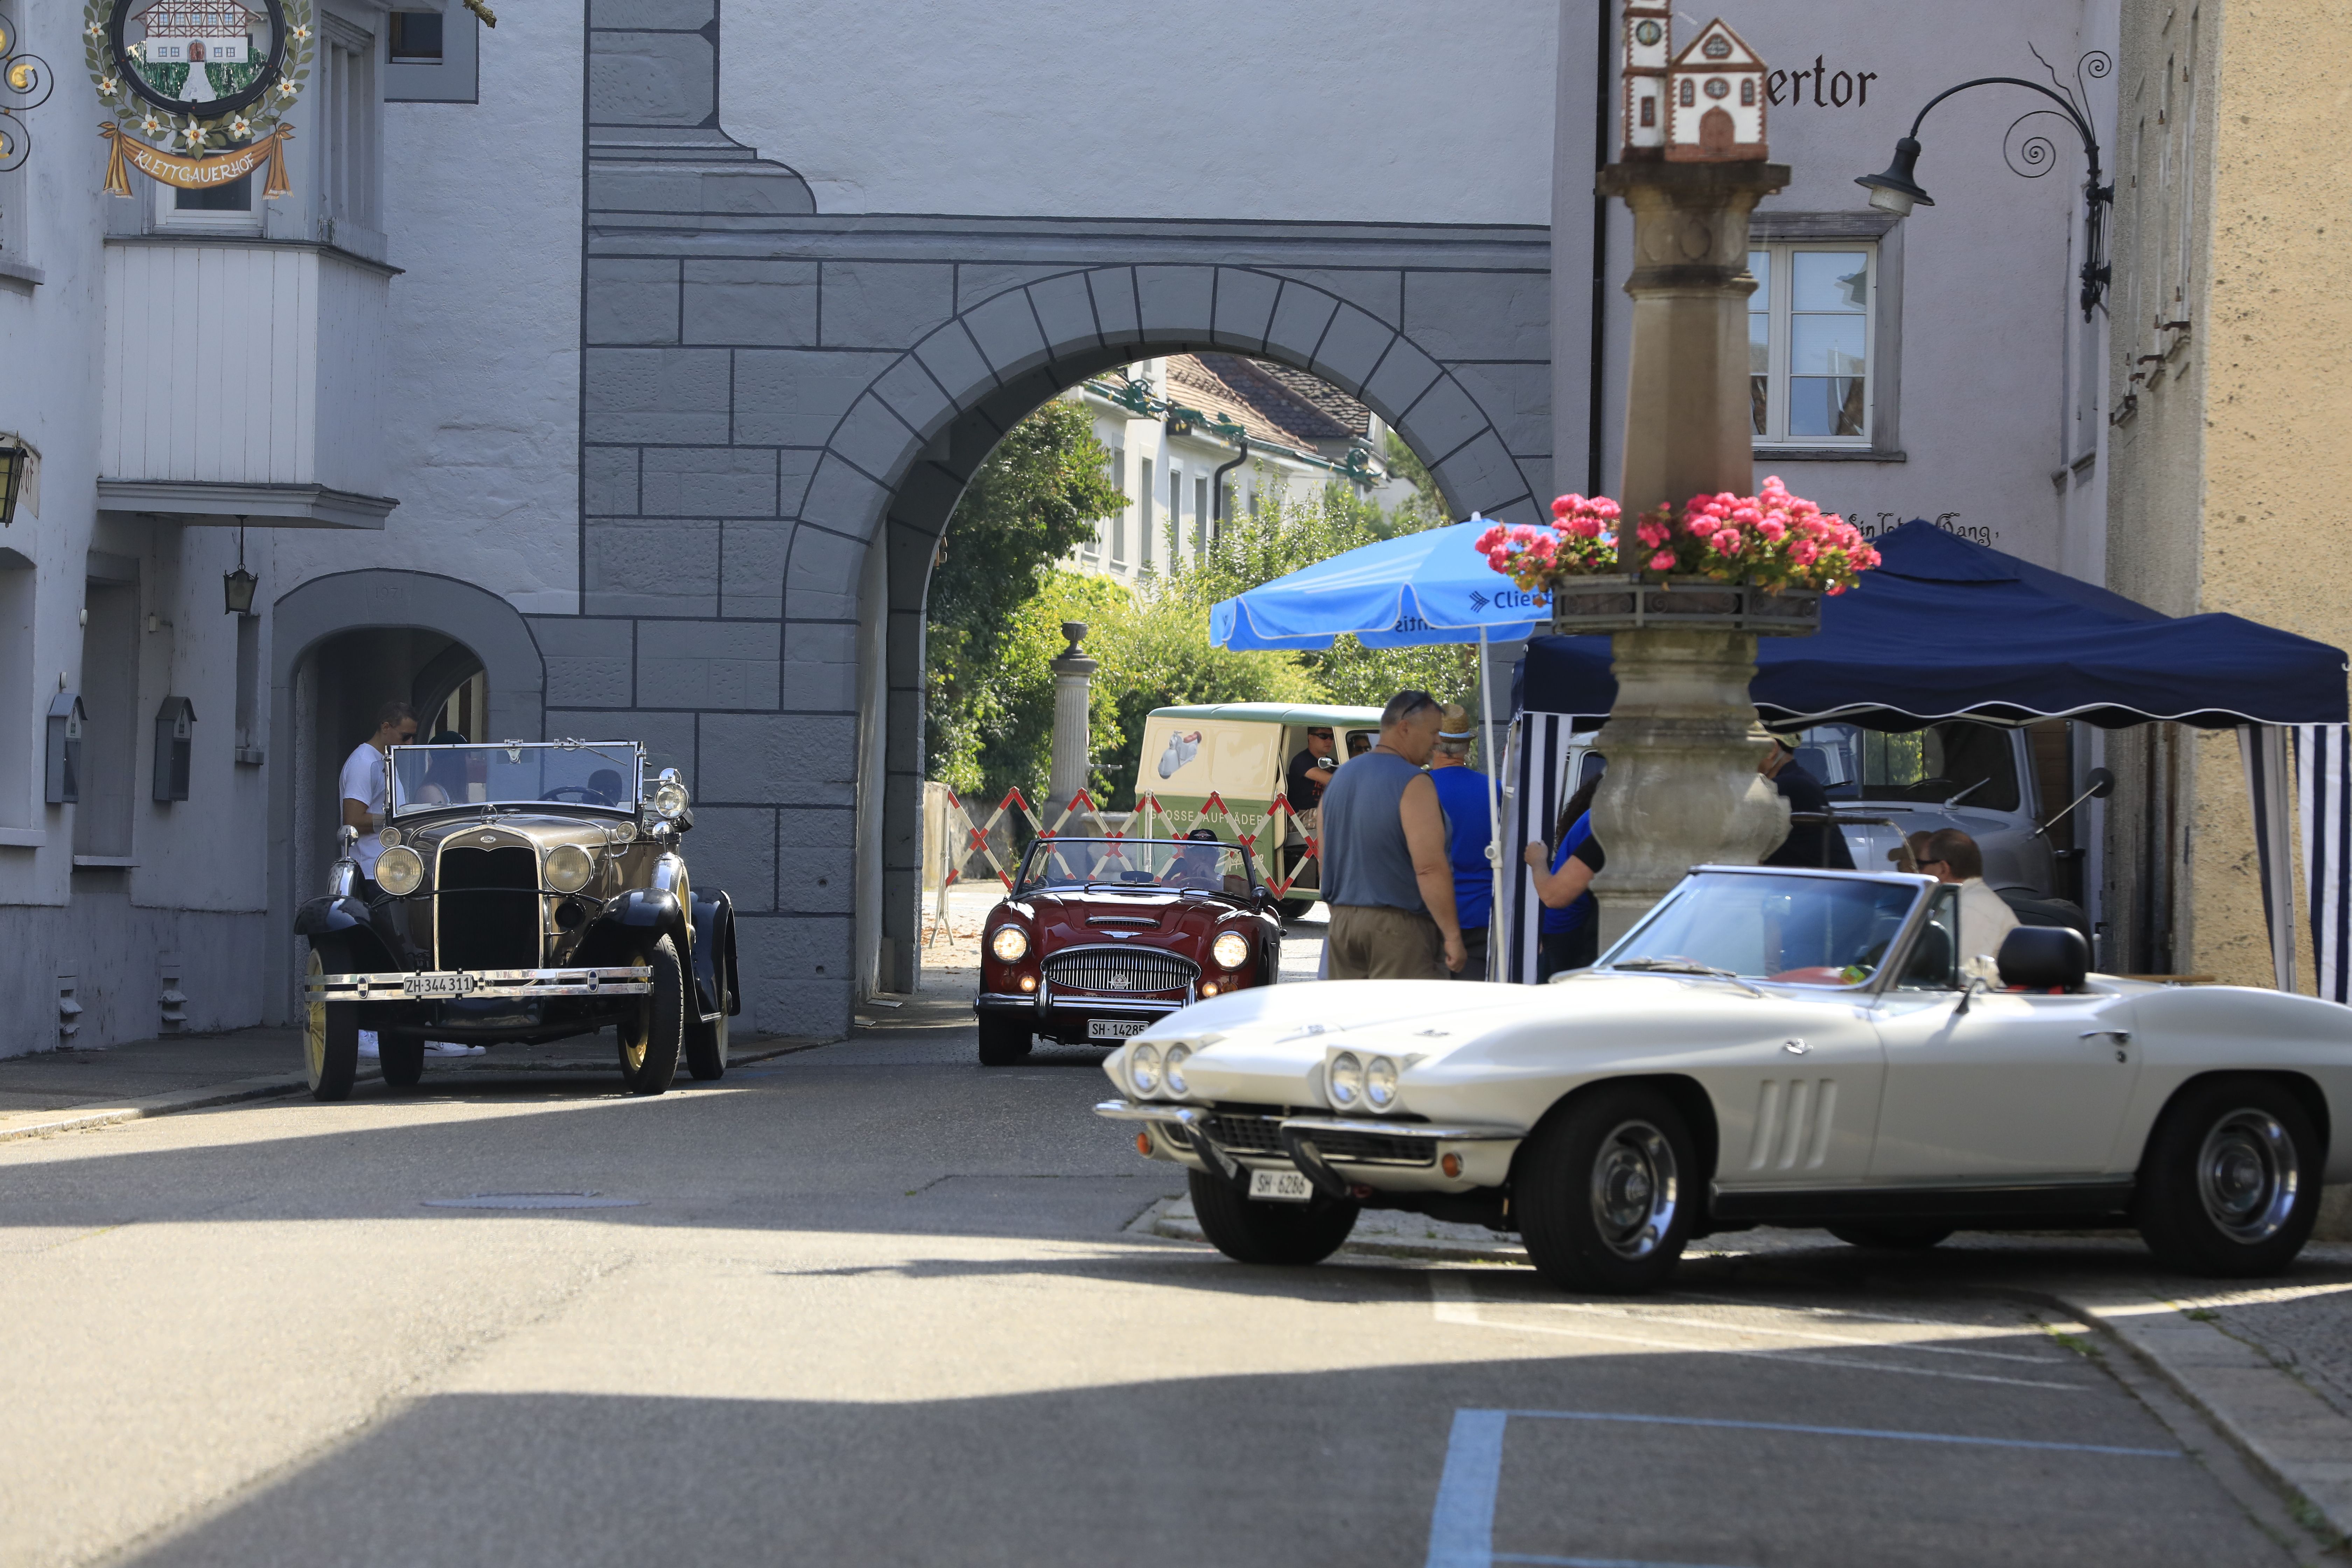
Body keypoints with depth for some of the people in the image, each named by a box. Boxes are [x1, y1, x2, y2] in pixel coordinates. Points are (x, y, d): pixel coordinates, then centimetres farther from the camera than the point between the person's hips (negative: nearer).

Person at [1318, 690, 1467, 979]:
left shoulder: (1340, 779, 13)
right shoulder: (1412, 784, -13)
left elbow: (1325, 860, 20)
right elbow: (1430, 868, -20)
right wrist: (1453, 936, -17)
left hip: (1342, 922, 8)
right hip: (1399, 924, -8)